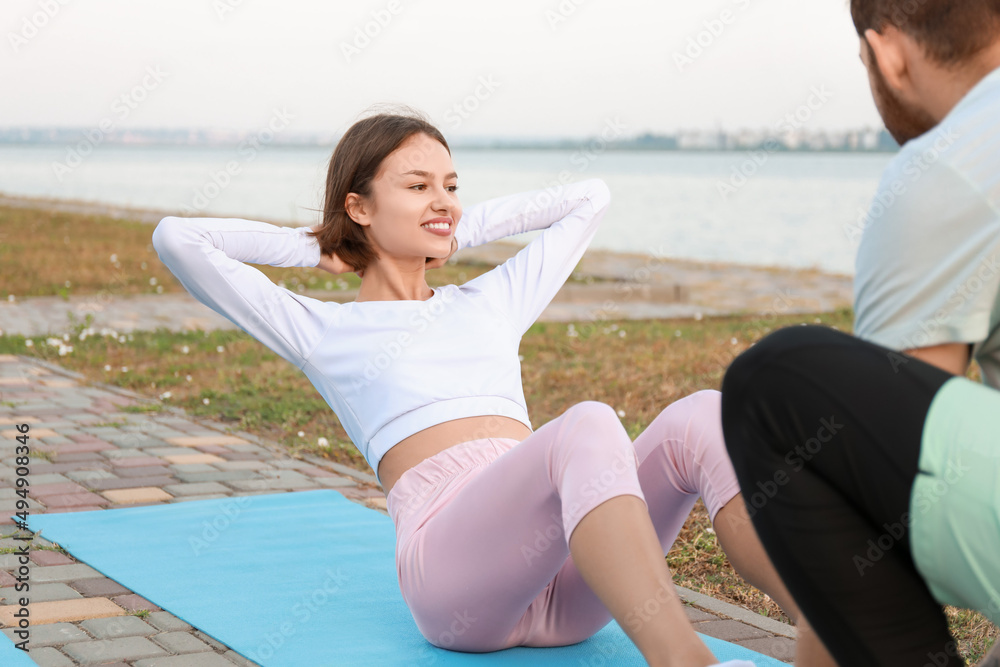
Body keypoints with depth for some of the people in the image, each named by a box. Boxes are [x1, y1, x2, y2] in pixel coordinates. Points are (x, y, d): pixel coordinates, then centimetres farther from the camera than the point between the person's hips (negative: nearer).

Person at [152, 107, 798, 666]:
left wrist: (466, 230, 36)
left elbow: (591, 196, 44)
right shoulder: (325, 331, 19)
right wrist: (312, 247, 23)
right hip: (452, 554, -5)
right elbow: (177, 239, 12)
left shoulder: (491, 303, 32)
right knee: (587, 425, -35)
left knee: (701, 417, -23)